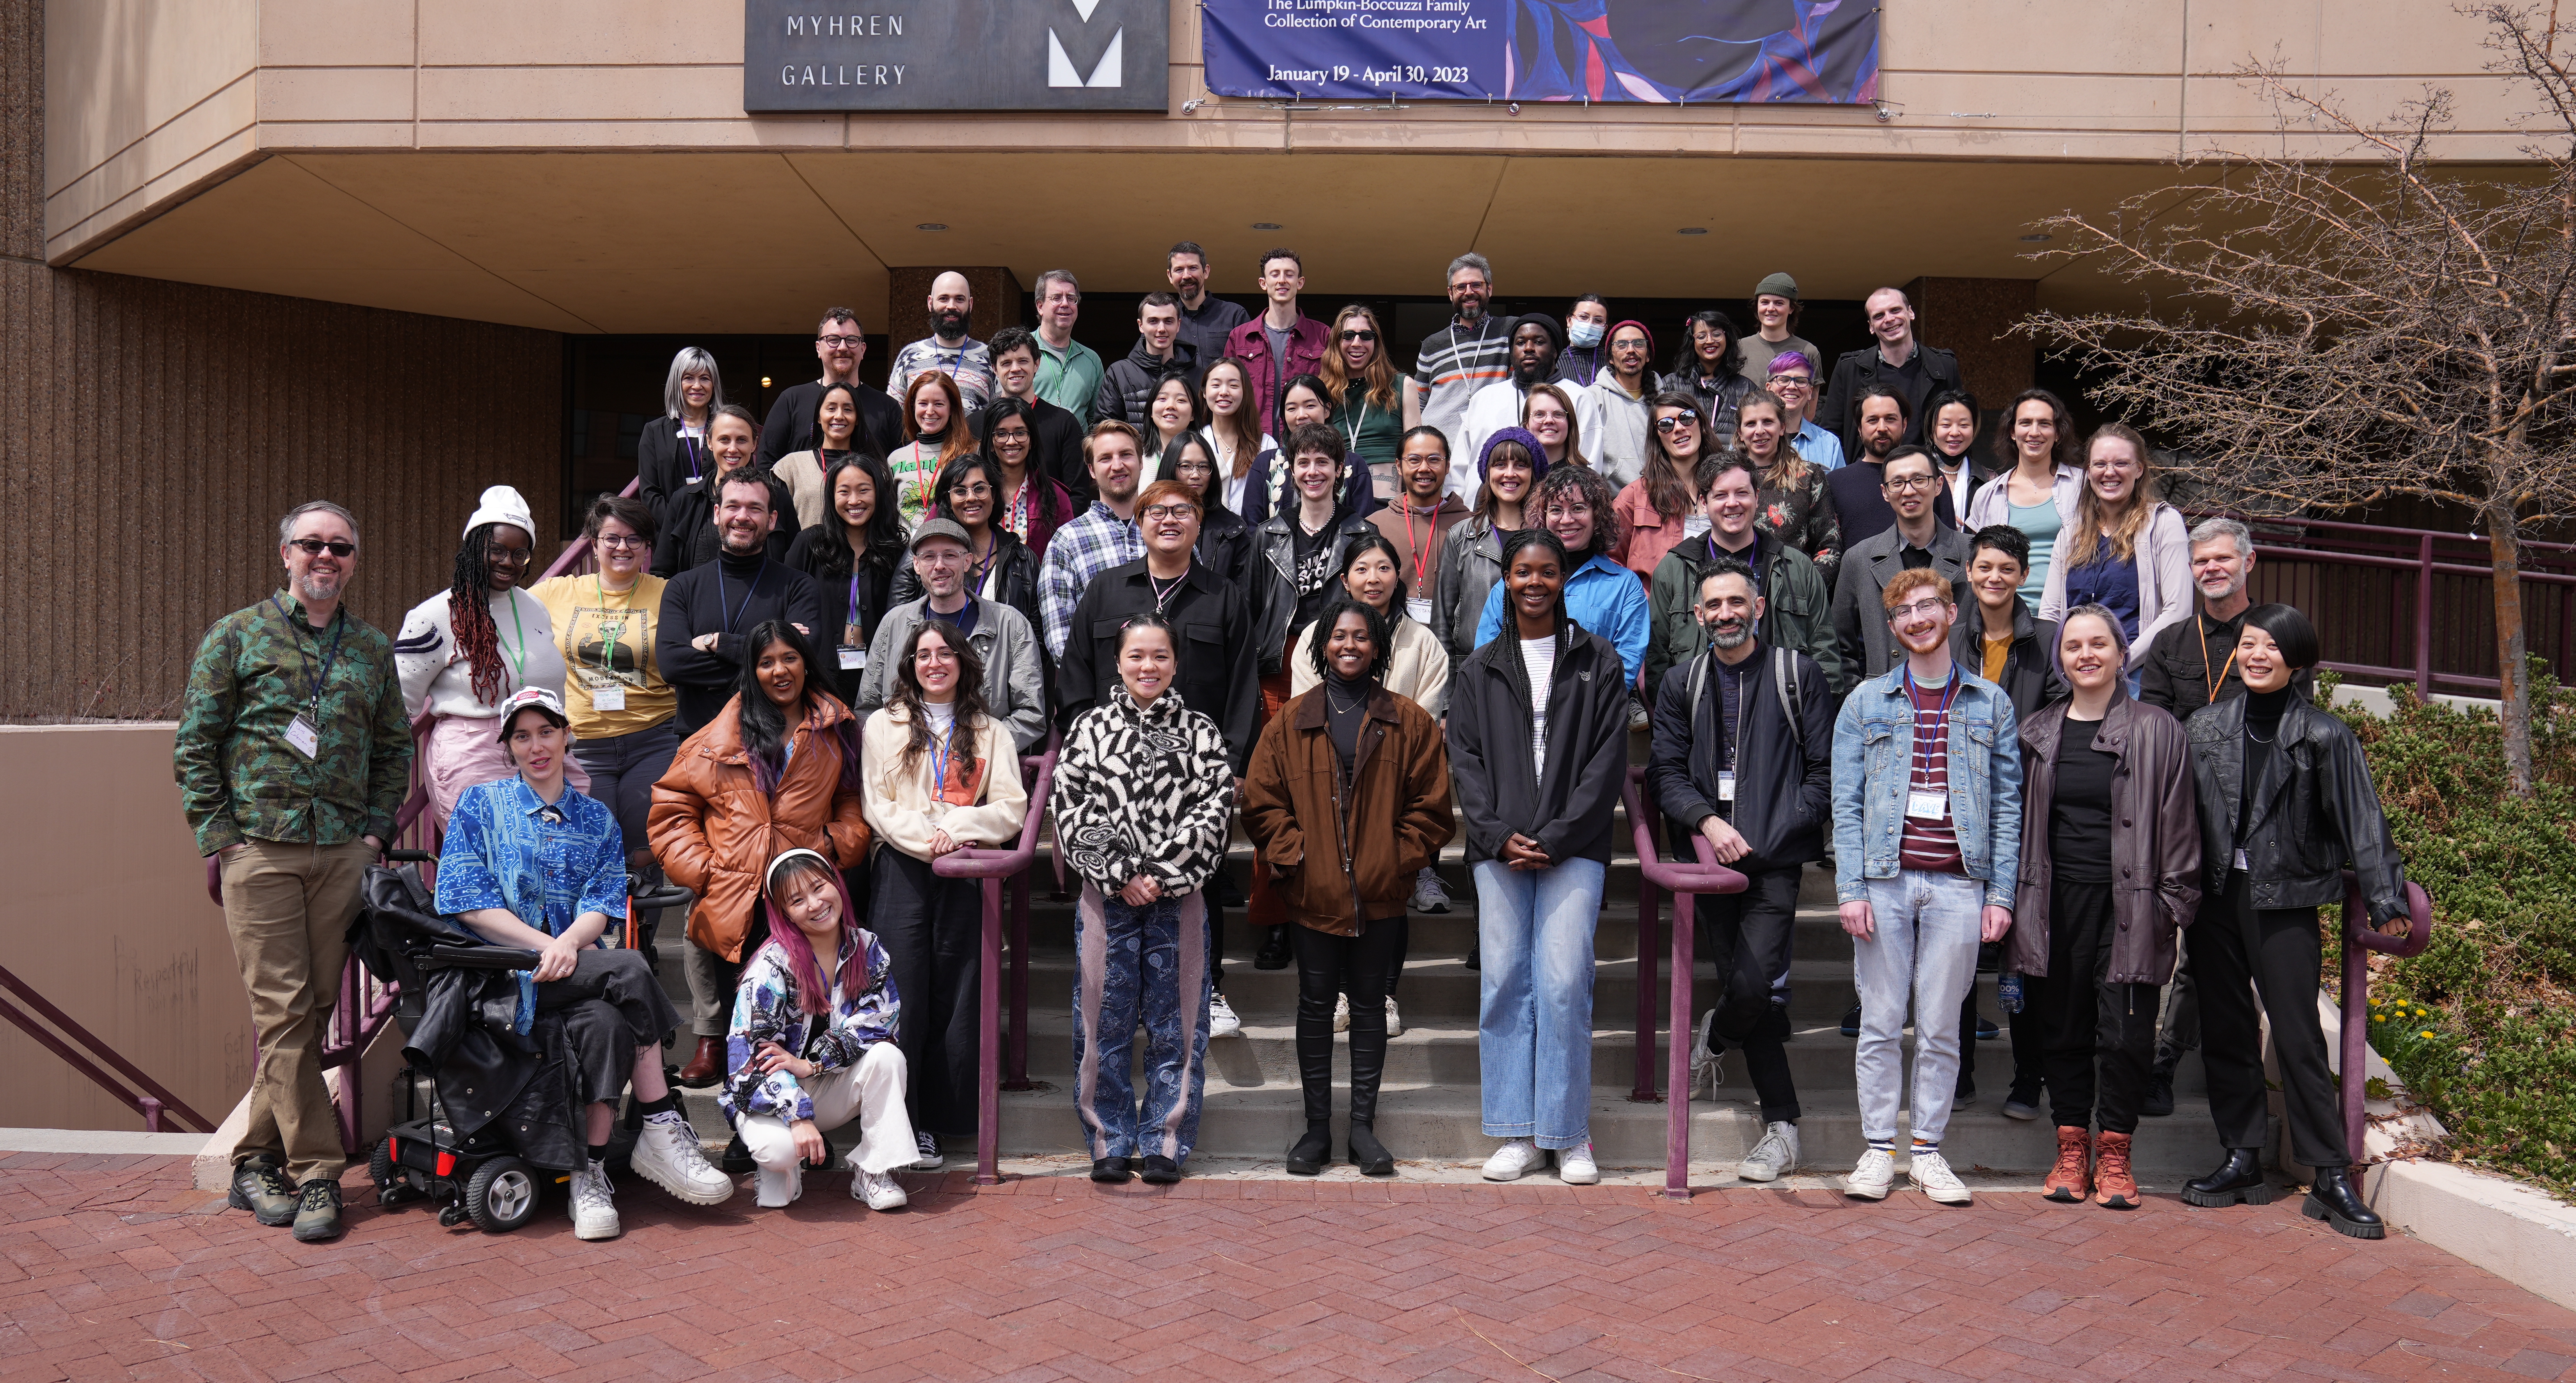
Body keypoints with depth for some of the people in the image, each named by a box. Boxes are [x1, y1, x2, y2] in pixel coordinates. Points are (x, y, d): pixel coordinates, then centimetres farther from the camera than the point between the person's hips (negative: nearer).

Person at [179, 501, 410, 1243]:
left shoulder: (373, 648, 15)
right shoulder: (235, 637, 5)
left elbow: (395, 746, 20)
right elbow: (195, 747, 3)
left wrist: (377, 828, 8)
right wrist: (219, 838, -4)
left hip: (344, 853, 3)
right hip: (260, 849, -3)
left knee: (315, 1008, 4)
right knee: (284, 1011, -6)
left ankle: (256, 1159, 17)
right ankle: (314, 1174, -2)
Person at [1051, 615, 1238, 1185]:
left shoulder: (1202, 733, 5)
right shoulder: (1090, 728, 4)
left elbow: (1214, 812, -2)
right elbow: (1073, 811, -2)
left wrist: (1163, 875, -11)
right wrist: (1121, 875, -11)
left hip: (1179, 897, 0)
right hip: (1107, 896, 0)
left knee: (1175, 1023, 5)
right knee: (1105, 1024, 5)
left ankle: (1166, 1142, 15)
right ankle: (1110, 1142, 16)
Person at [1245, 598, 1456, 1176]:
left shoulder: (1409, 722, 4)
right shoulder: (1290, 722, 5)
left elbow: (1430, 804, 4)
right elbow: (1261, 800, 4)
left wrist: (1400, 859, -6)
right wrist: (1292, 854, -6)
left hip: (1380, 894, 0)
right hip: (1312, 893, 0)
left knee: (1370, 1004, 8)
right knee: (1315, 1004, 7)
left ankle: (1364, 1125, 18)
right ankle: (1317, 1127, 16)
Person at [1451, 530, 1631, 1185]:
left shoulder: (1597, 661, 8)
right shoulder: (1479, 670, 14)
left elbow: (1609, 760, 1)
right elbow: (1465, 762, 9)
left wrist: (1556, 837, -8)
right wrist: (1499, 835, -6)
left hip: (1573, 848, -2)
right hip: (1498, 849, 2)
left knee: (1564, 983, -9)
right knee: (1504, 982, 0)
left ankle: (1569, 1134, 2)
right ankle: (1517, 1133, 8)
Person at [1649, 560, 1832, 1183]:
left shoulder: (1799, 675, 6)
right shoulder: (1681, 683, 13)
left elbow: (1825, 771, 4)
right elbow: (1667, 770, 9)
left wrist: (1770, 836, -7)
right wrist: (1707, 821, -10)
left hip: (1775, 860, -3)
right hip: (1711, 860, 3)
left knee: (1752, 986, -16)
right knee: (1745, 990, 2)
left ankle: (1711, 1037, 20)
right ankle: (1781, 1127, 14)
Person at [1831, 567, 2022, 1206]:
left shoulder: (1990, 704, 10)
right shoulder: (1866, 702, 8)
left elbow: (2007, 805, 8)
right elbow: (1846, 802, 4)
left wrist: (2001, 893, -1)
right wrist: (1851, 888, -6)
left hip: (1958, 883, 0)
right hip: (1884, 881, 0)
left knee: (1940, 1027, 5)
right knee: (1881, 1022, 2)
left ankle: (1929, 1152, 14)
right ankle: (1878, 1151, 10)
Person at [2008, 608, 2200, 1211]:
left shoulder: (2157, 732, 1)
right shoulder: (2037, 734, 11)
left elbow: (2178, 828, 2)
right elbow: (2017, 823, 16)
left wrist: (2174, 907, -3)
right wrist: (2010, 901, 12)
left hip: (2129, 905, -3)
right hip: (2057, 902, 3)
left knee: (2126, 1033, -3)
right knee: (2065, 1030, 8)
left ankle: (2115, 1155, 12)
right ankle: (2071, 1150, 18)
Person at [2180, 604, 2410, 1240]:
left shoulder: (2325, 736, -2)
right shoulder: (2205, 727, 7)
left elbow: (2362, 822, -5)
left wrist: (2385, 899, -12)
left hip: (2286, 900, -4)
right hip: (2216, 895, 4)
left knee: (2298, 1037, -5)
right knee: (2225, 1031, 8)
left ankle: (2332, 1177, 3)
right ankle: (2243, 1159, 19)